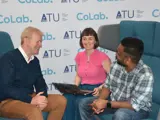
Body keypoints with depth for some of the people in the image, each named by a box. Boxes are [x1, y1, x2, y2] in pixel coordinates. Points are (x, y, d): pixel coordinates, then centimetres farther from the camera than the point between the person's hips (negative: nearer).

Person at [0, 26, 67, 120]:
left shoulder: (35, 60, 9)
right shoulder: (9, 58, -14)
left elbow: (40, 83, 12)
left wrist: (42, 98, -12)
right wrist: (30, 100, -24)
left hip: (29, 98, 8)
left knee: (61, 101, -5)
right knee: (35, 111, -36)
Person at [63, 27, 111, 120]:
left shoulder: (102, 57, -8)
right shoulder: (79, 56, 9)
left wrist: (100, 88, -22)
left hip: (97, 90, -4)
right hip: (83, 88, 5)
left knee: (80, 101, -33)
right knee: (67, 98, -27)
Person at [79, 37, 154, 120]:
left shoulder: (145, 75, -29)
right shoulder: (116, 65, -10)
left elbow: (134, 105, -28)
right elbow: (107, 86, 3)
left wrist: (107, 104, -28)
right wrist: (99, 101, -18)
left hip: (138, 109, -6)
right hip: (114, 100, 7)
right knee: (84, 104, -4)